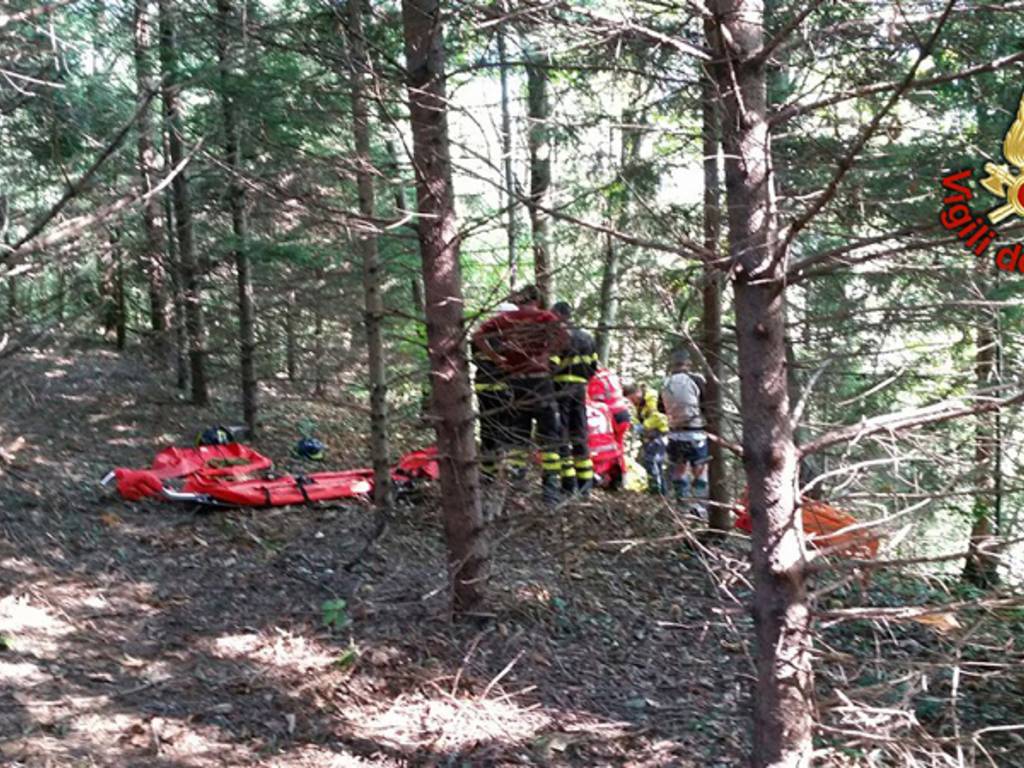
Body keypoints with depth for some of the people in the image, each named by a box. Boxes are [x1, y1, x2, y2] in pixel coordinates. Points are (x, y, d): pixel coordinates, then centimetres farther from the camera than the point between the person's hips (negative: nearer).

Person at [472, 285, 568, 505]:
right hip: (539, 380, -3)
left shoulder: (504, 319, 8)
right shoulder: (544, 317, 0)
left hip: (513, 381, 3)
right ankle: (550, 486, 2)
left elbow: (478, 336, -1)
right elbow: (564, 336, -17)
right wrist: (546, 355, -8)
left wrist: (497, 359, 0)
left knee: (516, 438, 12)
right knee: (548, 438, 5)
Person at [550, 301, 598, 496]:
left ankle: (568, 482, -7)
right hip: (580, 389, 7)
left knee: (560, 436, -3)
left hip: (560, 390, -7)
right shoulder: (586, 337, 15)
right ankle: (585, 482, 15)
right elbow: (593, 367, 16)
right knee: (580, 436, 13)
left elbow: (551, 365, -18)